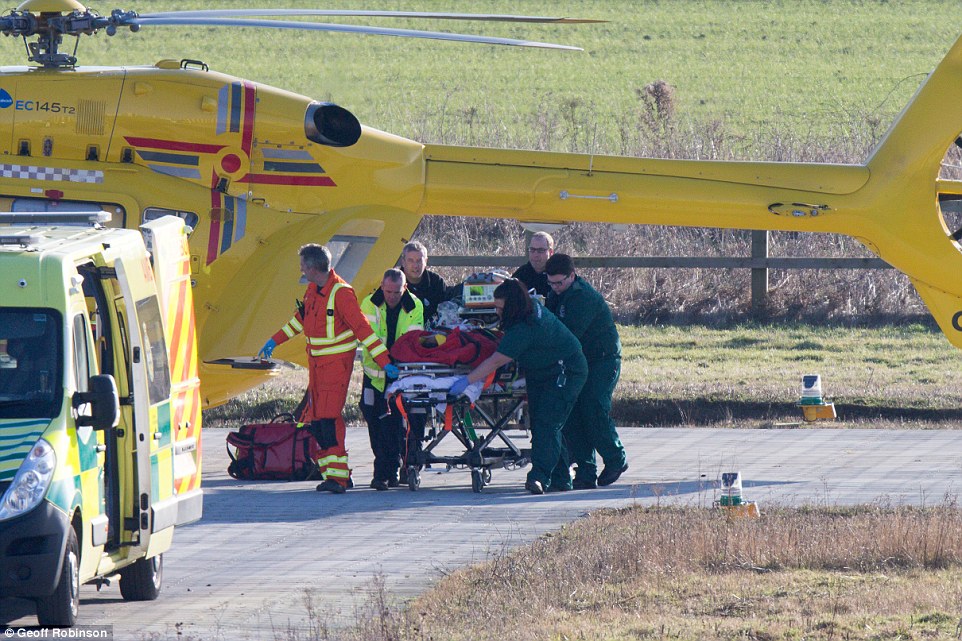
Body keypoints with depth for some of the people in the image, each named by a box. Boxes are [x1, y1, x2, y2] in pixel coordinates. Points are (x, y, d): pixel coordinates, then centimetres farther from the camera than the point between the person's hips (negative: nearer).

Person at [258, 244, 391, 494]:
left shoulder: (341, 293, -17)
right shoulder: (313, 290, 9)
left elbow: (362, 328, -20)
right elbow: (300, 319, 27)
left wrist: (384, 361, -23)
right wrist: (274, 341, 33)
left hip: (337, 363, -9)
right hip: (316, 364, 9)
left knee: (328, 417, -18)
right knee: (313, 420, 5)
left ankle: (337, 476, -19)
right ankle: (336, 474, 10)